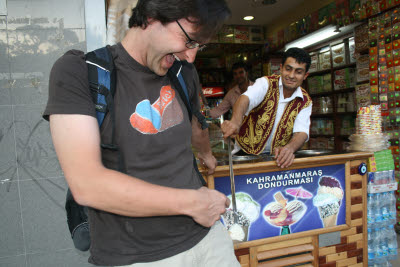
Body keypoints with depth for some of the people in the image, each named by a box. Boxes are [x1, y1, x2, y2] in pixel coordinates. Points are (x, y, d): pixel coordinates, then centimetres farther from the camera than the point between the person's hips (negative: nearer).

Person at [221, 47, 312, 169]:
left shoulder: (305, 102, 2)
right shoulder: (266, 83, -7)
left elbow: (302, 131, -10)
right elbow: (246, 98, -27)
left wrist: (289, 148, -34)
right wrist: (235, 122, -49)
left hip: (276, 158, 3)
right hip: (246, 152, -3)